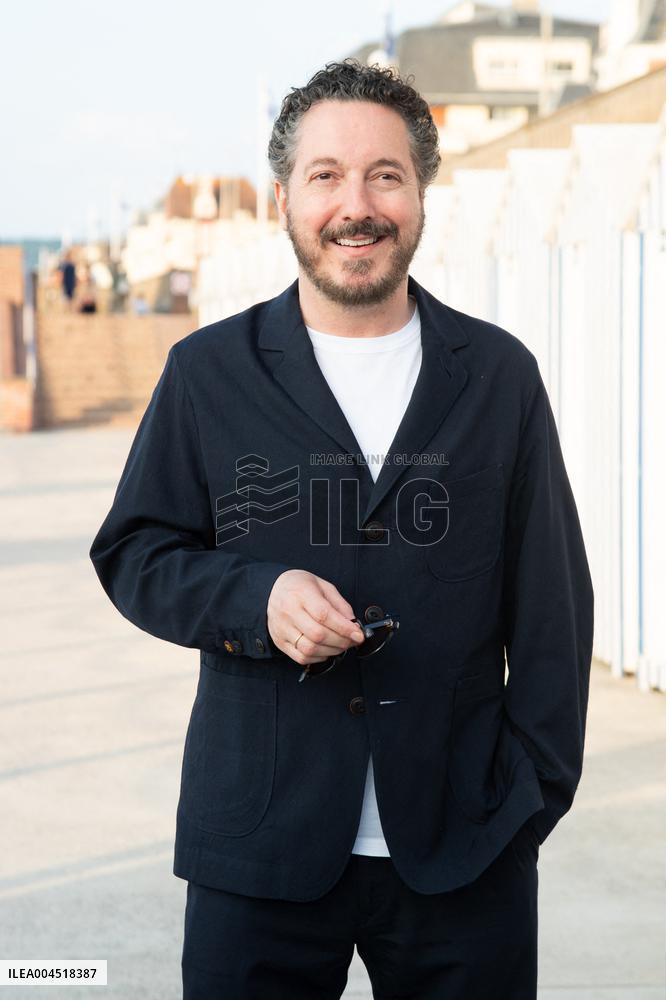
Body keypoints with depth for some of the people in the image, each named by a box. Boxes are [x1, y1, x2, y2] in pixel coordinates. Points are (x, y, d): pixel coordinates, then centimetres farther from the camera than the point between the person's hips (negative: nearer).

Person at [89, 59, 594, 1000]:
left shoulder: (499, 374, 5)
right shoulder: (208, 372, 3)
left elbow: (552, 601, 5)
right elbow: (131, 553, 5)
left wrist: (537, 782, -2)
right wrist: (255, 600, -14)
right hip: (258, 848, 0)